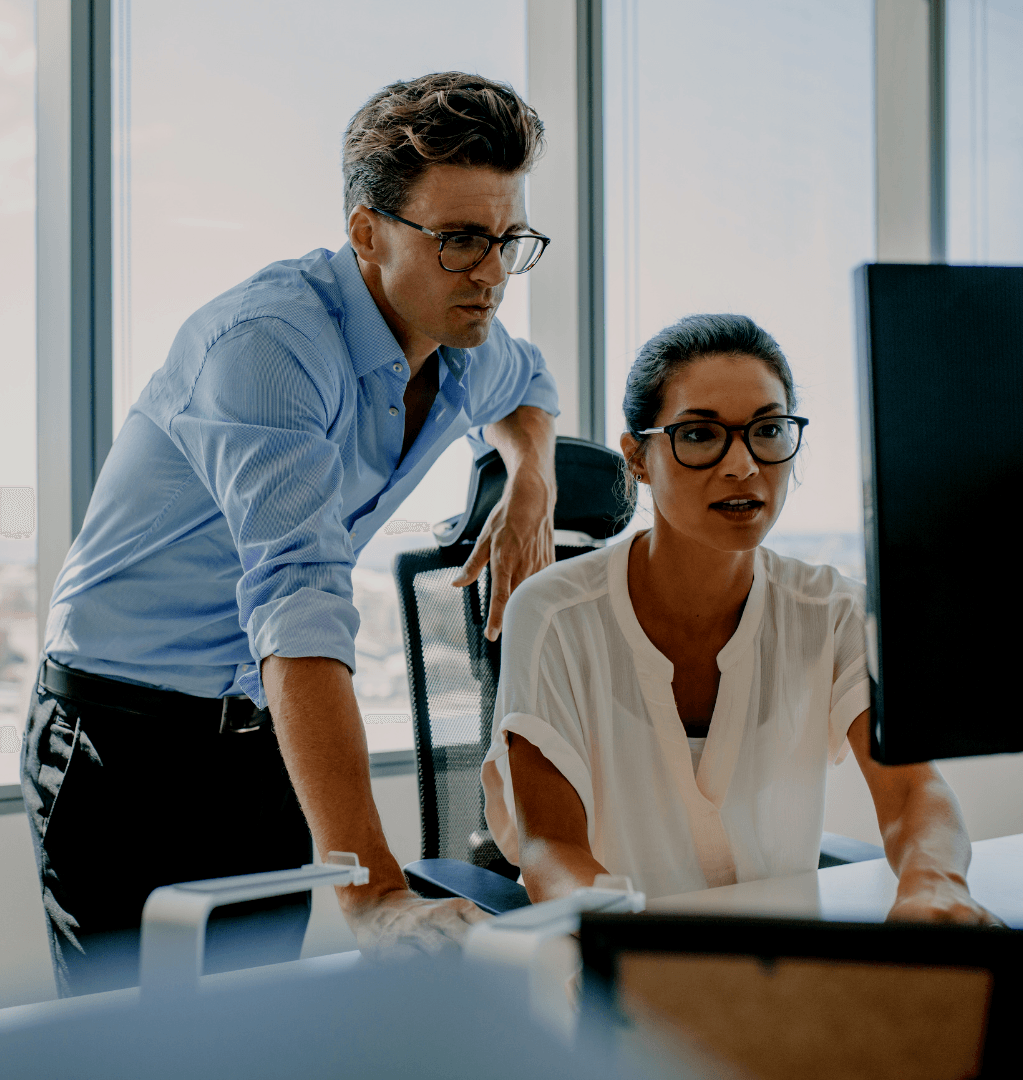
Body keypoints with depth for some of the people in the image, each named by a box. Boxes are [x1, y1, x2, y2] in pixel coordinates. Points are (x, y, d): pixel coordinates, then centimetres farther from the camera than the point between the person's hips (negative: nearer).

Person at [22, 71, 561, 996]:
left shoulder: (463, 347, 0)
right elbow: (299, 602, -38)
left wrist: (531, 486, 3)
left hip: (270, 744, 7)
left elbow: (525, 385, 27)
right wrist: (371, 890, -45)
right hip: (131, 744, -6)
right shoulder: (269, 340, -25)